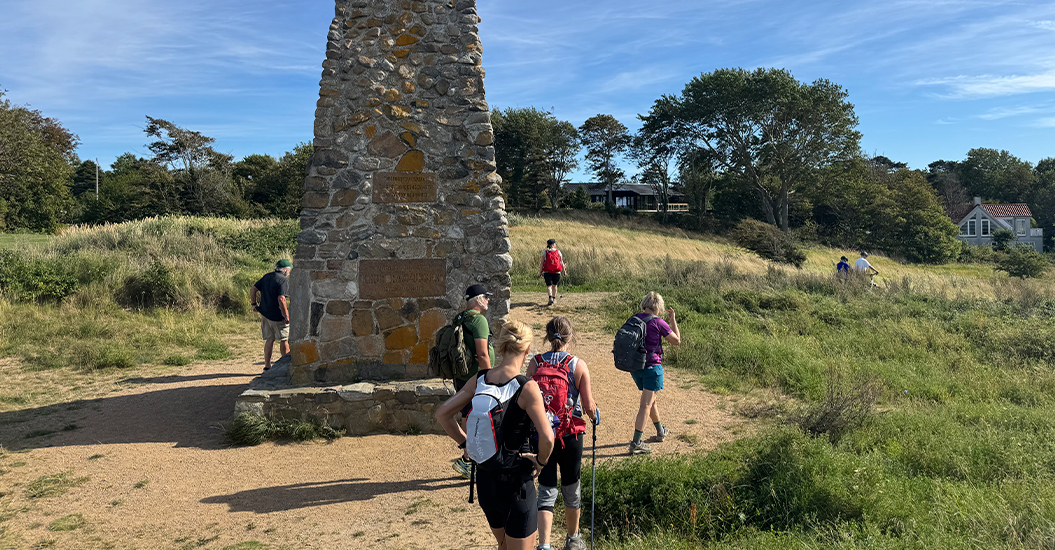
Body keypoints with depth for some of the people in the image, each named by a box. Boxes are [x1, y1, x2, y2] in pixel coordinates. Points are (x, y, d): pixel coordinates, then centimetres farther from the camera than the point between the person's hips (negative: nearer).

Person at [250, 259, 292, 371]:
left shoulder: (266, 277, 11)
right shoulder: (284, 280, -15)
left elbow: (253, 289, 13)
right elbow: (281, 299, -25)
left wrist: (254, 304, 18)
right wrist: (287, 316, -22)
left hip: (264, 313, 8)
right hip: (277, 316, -8)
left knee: (269, 339, 13)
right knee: (284, 339, 5)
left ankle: (267, 365, 15)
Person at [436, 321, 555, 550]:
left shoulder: (478, 380, -4)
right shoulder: (527, 387, -20)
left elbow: (442, 413, 2)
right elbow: (546, 437, -26)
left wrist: (466, 443, 7)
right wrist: (541, 462, -7)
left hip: (485, 478, 6)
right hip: (516, 480, -6)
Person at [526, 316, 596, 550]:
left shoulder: (534, 364, -5)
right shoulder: (578, 365, -10)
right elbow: (588, 406, -7)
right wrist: (594, 415, 15)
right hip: (570, 435, -1)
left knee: (546, 491, 9)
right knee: (571, 488, 18)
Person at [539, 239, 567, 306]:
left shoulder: (545, 252, -2)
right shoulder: (558, 252, 0)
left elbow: (542, 263, -5)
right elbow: (562, 263, 1)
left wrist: (540, 272, 2)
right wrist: (564, 271, 14)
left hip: (547, 272, -1)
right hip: (556, 272, 2)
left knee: (549, 285, 1)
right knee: (554, 285, 20)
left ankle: (550, 297, -22)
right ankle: (554, 298, 29)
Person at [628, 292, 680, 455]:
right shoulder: (658, 323, -14)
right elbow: (676, 340, -1)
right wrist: (673, 320, 8)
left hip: (635, 366, 7)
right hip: (651, 367, -7)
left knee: (651, 399, 23)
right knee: (646, 405, -4)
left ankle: (660, 431, 41)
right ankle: (636, 443, -6)